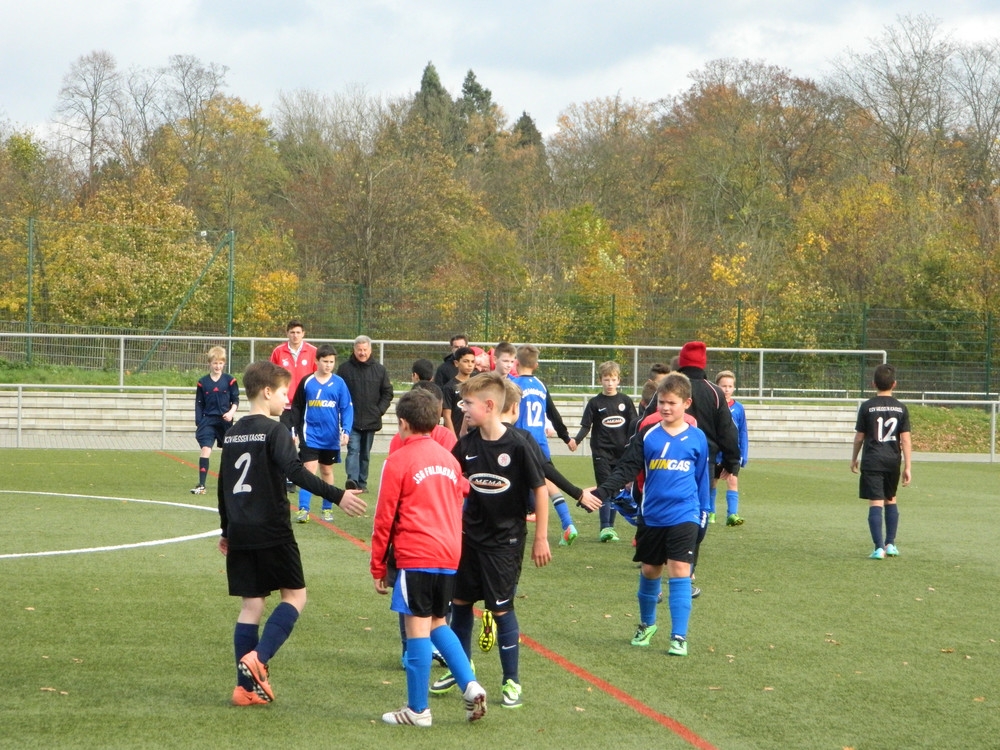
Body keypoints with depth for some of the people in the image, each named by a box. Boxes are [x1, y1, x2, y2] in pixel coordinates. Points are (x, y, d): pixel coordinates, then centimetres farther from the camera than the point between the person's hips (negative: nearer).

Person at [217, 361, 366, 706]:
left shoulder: (232, 434, 12)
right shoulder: (274, 431, -10)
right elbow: (296, 473, -24)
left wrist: (227, 531, 28)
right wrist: (337, 496, -27)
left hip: (240, 534, 7)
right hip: (271, 532, -7)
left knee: (251, 603, 9)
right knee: (295, 595, 6)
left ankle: (247, 687, 7)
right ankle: (258, 658, -13)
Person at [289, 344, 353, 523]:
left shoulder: (339, 383, -2)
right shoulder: (307, 382, -2)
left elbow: (347, 408, -3)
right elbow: (296, 407, 5)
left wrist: (346, 431, -14)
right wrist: (295, 430, 3)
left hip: (331, 437, 1)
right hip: (310, 435, -1)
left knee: (327, 471, 14)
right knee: (309, 469, -10)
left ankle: (327, 508, 23)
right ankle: (303, 509, -11)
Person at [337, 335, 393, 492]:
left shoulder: (379, 370, 6)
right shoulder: (345, 369, 0)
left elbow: (387, 392, 11)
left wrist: (380, 410, -1)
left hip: (371, 420, 3)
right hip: (351, 420, -3)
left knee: (366, 454, 10)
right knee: (353, 449, -16)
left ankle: (362, 483, 17)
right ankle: (352, 479, -27)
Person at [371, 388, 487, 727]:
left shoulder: (399, 460, -5)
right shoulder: (450, 459, 12)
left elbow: (385, 518, -4)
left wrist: (378, 567, 3)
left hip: (415, 557, -6)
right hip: (449, 555, 6)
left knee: (418, 628, -2)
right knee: (437, 624, 19)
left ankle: (418, 709, 2)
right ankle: (470, 686, 4)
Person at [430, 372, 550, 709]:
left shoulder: (517, 445, -18)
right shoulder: (466, 444, -3)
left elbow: (540, 489, -11)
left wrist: (541, 538, -9)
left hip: (505, 540, -5)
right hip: (470, 535, 6)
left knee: (501, 608, -2)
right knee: (460, 601, 12)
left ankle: (512, 681, 11)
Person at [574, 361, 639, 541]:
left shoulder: (625, 401, 7)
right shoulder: (595, 403, 2)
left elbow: (634, 424, 10)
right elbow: (586, 426, 0)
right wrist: (576, 440, -18)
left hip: (621, 452, 2)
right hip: (601, 451, -2)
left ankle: (610, 526, 14)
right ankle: (605, 527, -11)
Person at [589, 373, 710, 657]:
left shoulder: (697, 438, 1)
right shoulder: (647, 435, 1)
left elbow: (702, 477, 10)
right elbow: (626, 469, -4)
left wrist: (702, 511, 11)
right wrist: (601, 492, -16)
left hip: (683, 516, -2)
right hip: (651, 516, 2)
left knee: (679, 570, -10)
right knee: (649, 570, 13)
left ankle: (679, 636, -7)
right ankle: (647, 624, 35)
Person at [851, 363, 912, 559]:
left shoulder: (867, 407, -5)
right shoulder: (901, 408, 1)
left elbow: (859, 437, 0)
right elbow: (905, 440, -1)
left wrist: (854, 459, 15)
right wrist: (907, 467, 2)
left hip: (872, 462, -3)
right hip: (893, 461, 3)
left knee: (875, 503, -6)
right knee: (890, 500, 20)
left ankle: (879, 548, -13)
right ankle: (890, 544, 21)